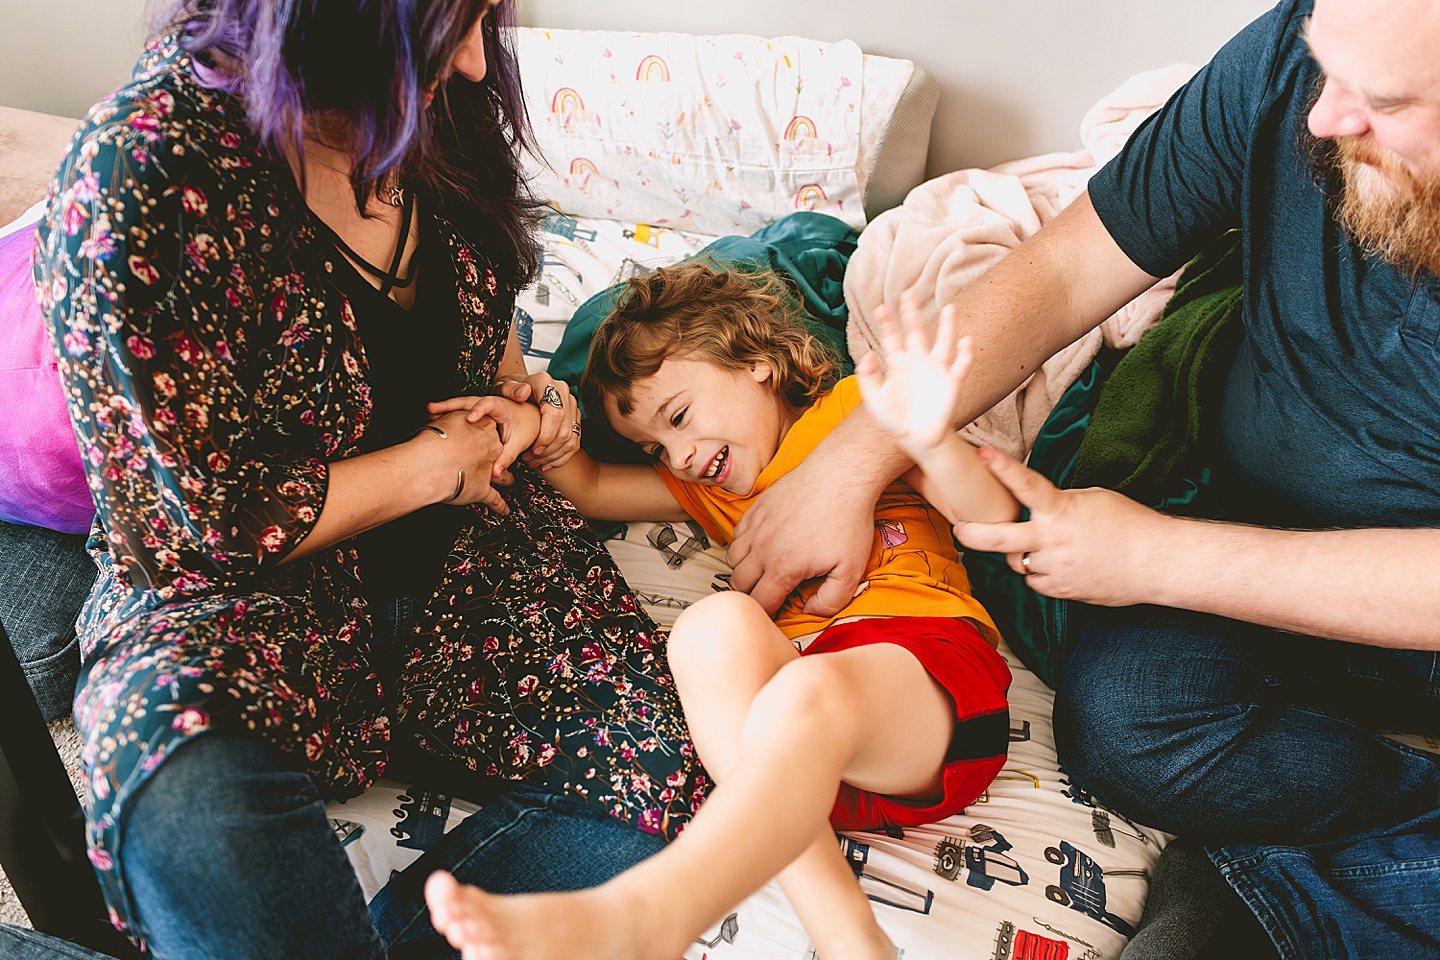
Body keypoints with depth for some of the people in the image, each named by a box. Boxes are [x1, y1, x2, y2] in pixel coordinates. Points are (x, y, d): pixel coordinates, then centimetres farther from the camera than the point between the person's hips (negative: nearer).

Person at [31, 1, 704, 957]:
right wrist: (435, 464, -10)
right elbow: (213, 519, -17)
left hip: (464, 554, 5)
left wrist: (521, 393, 2)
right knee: (190, 810, -37)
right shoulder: (140, 178, -20)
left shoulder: (427, 116, 0)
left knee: (668, 771, -17)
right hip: (239, 586, -4)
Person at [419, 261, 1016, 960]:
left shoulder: (854, 411, 13)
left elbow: (995, 513, 2)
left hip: (930, 653, -4)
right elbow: (593, 491, 33)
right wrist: (534, 431, 12)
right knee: (712, 625, -28)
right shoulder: (711, 489, 32)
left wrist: (929, 440, -20)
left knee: (807, 693, -37)